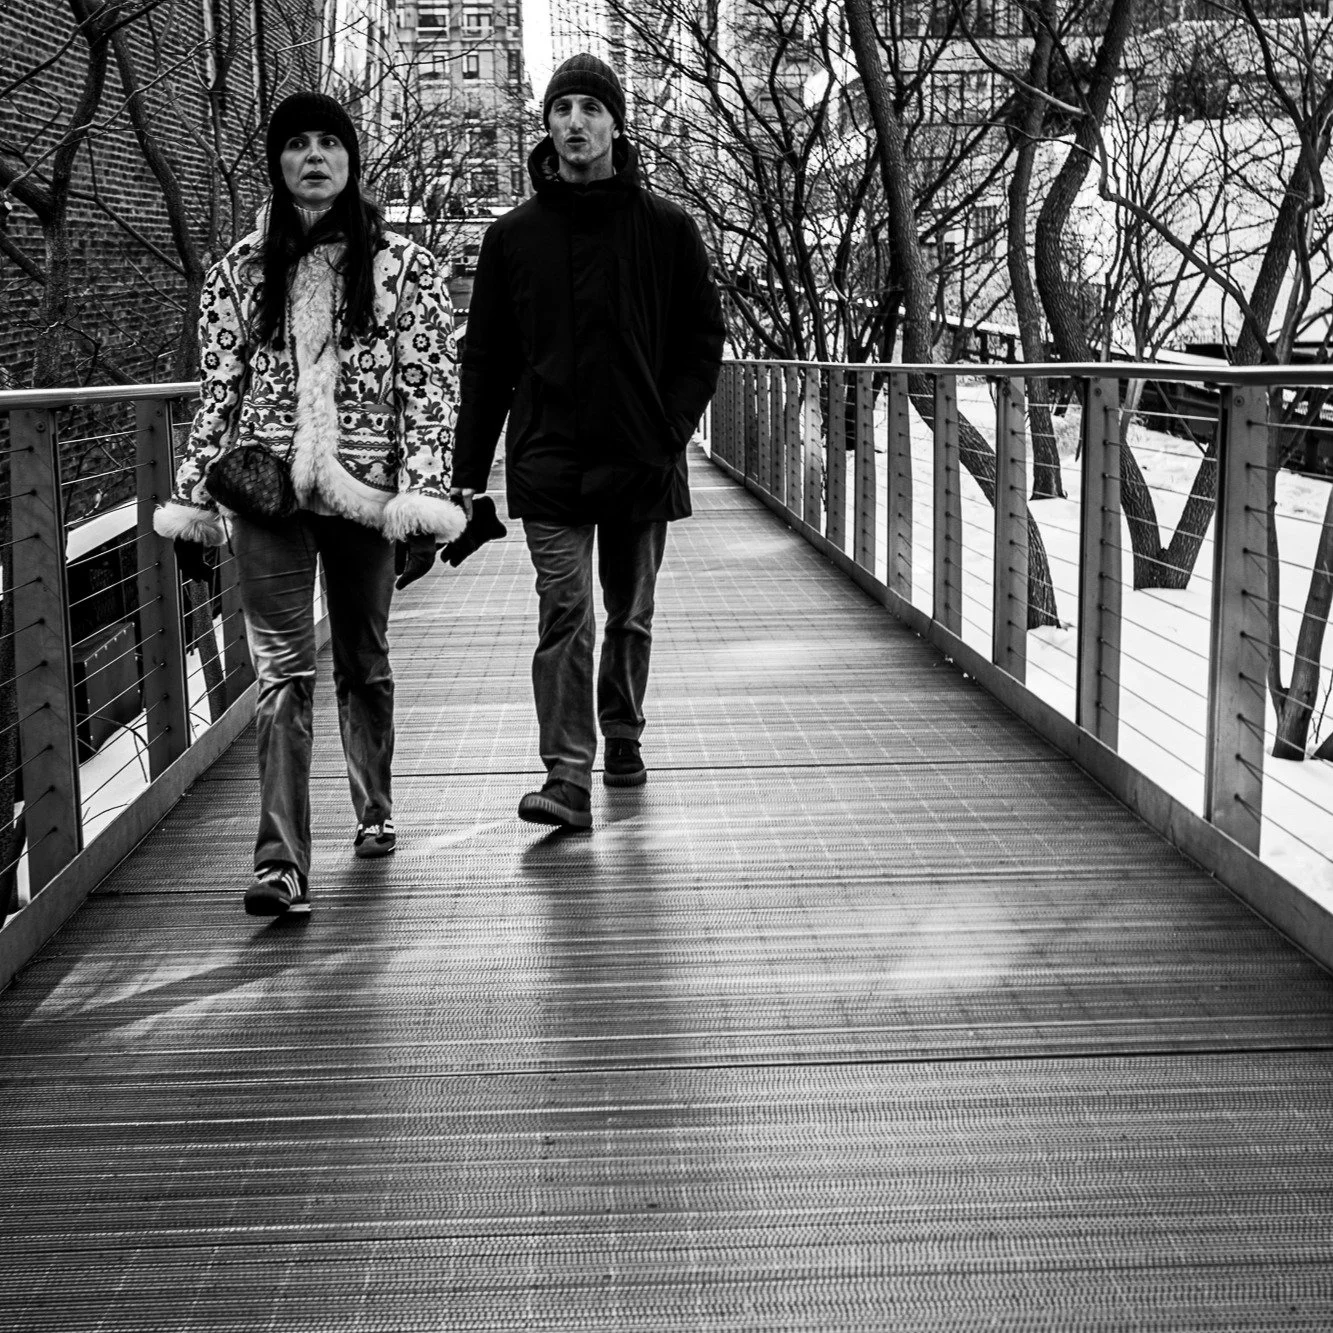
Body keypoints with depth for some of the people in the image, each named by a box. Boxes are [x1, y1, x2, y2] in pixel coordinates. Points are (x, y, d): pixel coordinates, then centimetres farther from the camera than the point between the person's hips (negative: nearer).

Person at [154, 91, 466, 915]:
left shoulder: (405, 267, 3)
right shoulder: (242, 270, 8)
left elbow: (432, 389, -2)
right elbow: (219, 393, 10)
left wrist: (424, 499, -11)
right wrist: (193, 502, 8)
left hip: (364, 491, 0)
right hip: (266, 487, 0)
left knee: (365, 662, 12)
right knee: (283, 670, -9)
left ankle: (375, 811, 35)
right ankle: (283, 862, -12)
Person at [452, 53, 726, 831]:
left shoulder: (667, 229, 2)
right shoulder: (514, 235, 4)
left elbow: (704, 338, 5)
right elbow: (485, 358, 6)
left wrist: (673, 426, -8)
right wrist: (469, 468, 3)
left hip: (642, 464, 1)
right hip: (548, 463, -1)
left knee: (630, 617, 12)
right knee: (564, 615, -9)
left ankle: (623, 741, 31)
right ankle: (569, 778, -11)